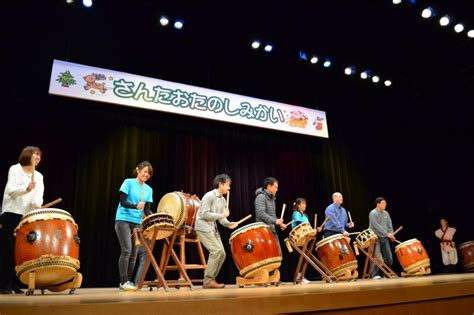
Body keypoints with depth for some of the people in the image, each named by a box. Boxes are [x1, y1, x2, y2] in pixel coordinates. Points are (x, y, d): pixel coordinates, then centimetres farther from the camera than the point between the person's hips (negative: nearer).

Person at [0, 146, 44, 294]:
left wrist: (37, 204, -24)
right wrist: (26, 188, -30)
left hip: (27, 217, 4)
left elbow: (38, 196, -2)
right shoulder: (14, 169, 0)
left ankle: (16, 284, 13)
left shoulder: (39, 176, 11)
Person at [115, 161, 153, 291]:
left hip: (138, 223, 5)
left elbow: (147, 209, 6)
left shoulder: (149, 189, 10)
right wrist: (136, 206, -29)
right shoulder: (128, 182, -3)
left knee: (134, 254, 4)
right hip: (123, 220, -5)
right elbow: (123, 202, -11)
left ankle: (127, 281, 14)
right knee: (126, 251, -12)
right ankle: (123, 282, -4)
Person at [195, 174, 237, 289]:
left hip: (213, 228, 9)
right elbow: (204, 214, -21)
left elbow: (221, 218, 13)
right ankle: (208, 281, -8)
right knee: (217, 251, -17)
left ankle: (210, 279, 12)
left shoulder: (223, 200, 13)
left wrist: (228, 224, -8)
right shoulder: (209, 196, -14)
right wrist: (221, 215, -18)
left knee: (222, 253, 2)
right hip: (203, 227, -9)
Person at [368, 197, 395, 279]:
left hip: (385, 238, 7)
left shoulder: (386, 213, 12)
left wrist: (391, 234, -4)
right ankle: (375, 275, -6)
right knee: (377, 257, -12)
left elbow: (389, 225, 12)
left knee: (389, 257, 7)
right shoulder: (373, 213, -10)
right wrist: (387, 234, -18)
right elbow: (377, 226, -17)